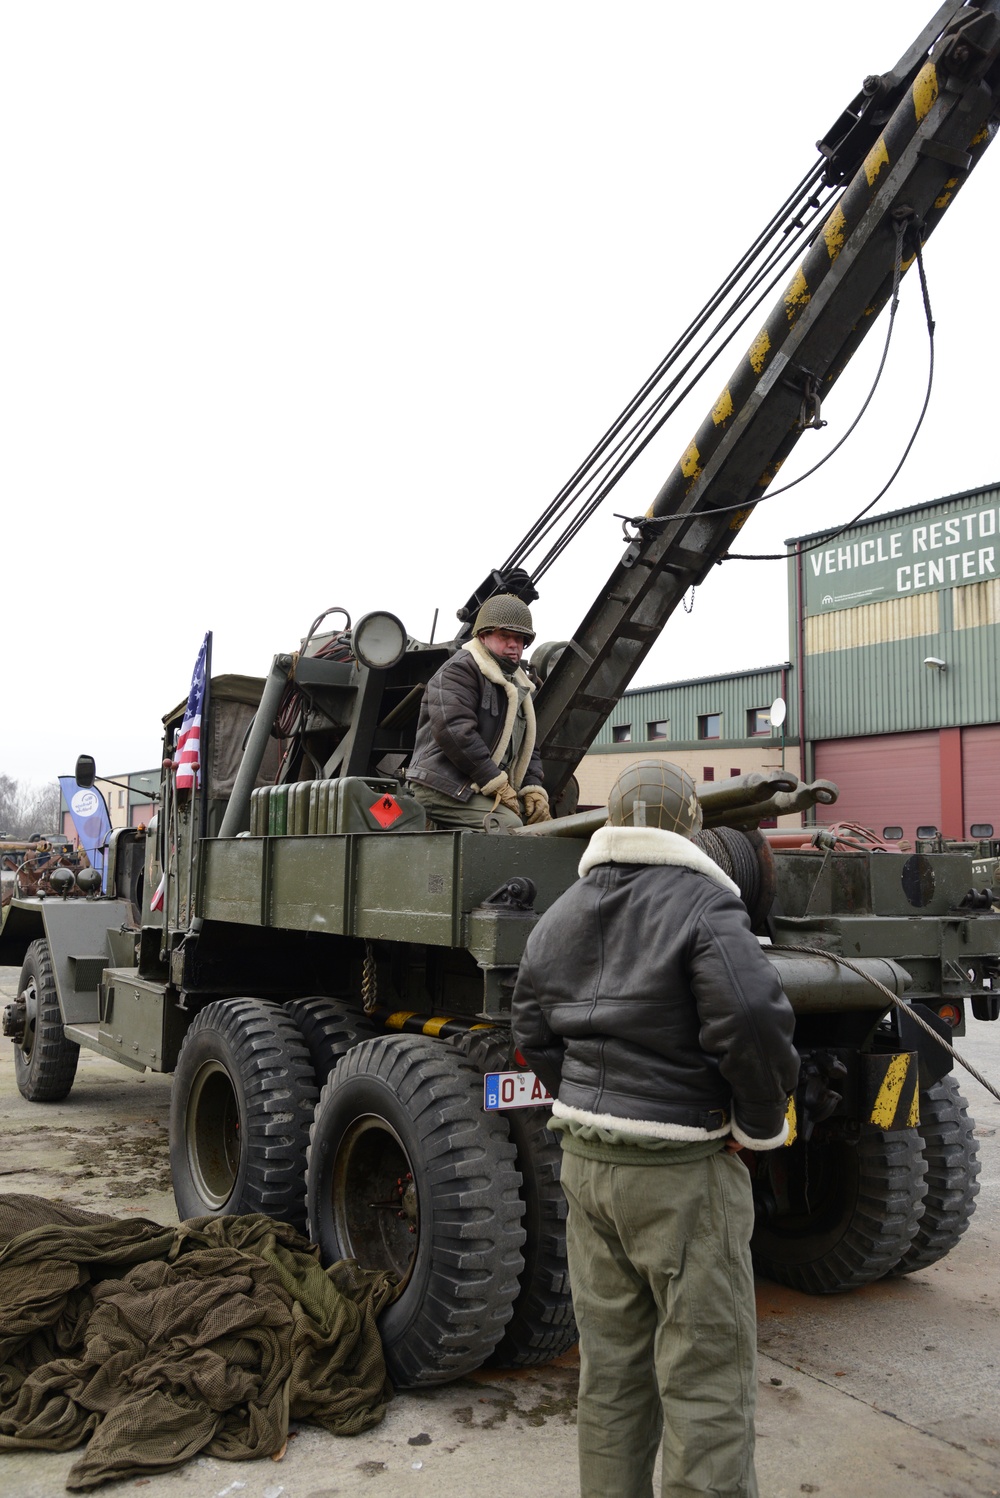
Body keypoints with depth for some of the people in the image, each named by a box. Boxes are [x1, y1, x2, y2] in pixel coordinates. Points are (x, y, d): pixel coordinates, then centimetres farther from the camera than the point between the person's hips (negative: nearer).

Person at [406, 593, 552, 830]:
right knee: (511, 827, -28)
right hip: (442, 787, -9)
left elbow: (527, 745, 25)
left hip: (480, 791, 9)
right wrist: (497, 784, -19)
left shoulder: (517, 686, 26)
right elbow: (454, 731, -19)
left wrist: (533, 788, 5)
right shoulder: (459, 670, -5)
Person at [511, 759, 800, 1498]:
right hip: (682, 1167, -7)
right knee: (705, 1379, 5)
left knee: (610, 1369, 19)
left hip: (585, 1159, 7)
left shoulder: (560, 914, 9)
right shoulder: (703, 902, -14)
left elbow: (534, 1034, 14)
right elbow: (754, 1019, -26)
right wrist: (760, 1124, -11)